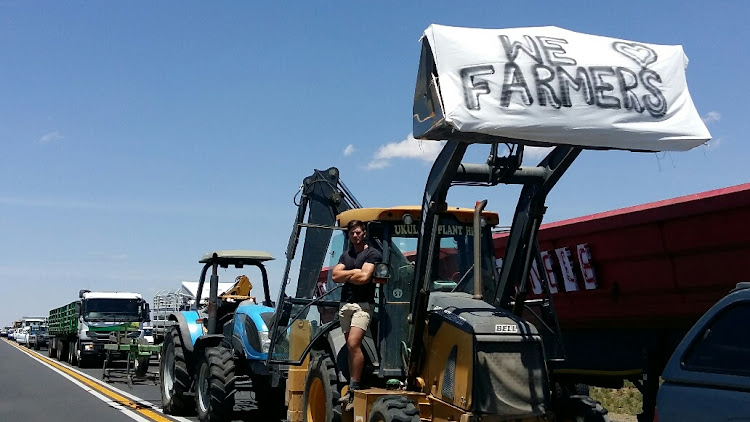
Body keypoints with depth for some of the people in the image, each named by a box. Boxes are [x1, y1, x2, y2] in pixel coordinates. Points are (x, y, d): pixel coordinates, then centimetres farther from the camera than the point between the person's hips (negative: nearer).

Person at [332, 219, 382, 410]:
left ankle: (354, 389, -16)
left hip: (363, 304, -7)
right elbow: (335, 276, 6)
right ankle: (352, 389, 14)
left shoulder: (372, 254, -2)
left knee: (353, 344, -19)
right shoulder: (345, 255, 19)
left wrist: (345, 276, 1)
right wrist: (354, 272, -5)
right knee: (351, 347, 9)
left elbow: (364, 277, -15)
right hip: (345, 304, 7)